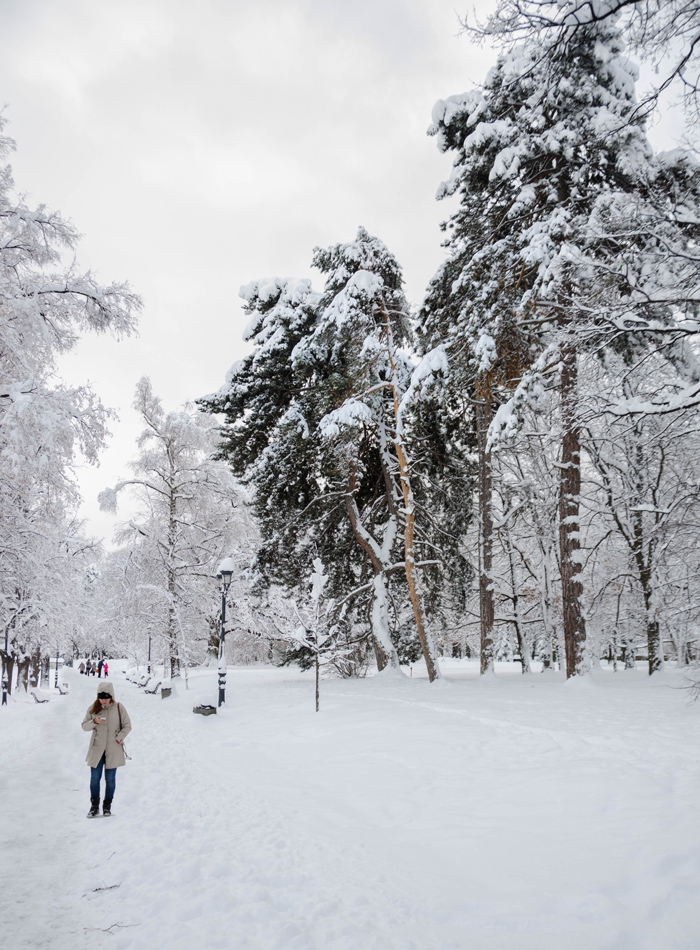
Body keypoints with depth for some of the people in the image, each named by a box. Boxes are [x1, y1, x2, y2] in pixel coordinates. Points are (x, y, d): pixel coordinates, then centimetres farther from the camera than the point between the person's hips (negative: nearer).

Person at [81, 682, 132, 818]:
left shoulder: (118, 708, -6)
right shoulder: (93, 708, -1)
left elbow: (127, 726, -1)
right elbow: (84, 726, 3)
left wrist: (119, 738, -14)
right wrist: (94, 721, -16)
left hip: (113, 750, -1)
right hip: (97, 749, 1)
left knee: (110, 779, 6)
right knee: (95, 778, 4)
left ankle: (107, 806, 18)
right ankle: (94, 806, 16)